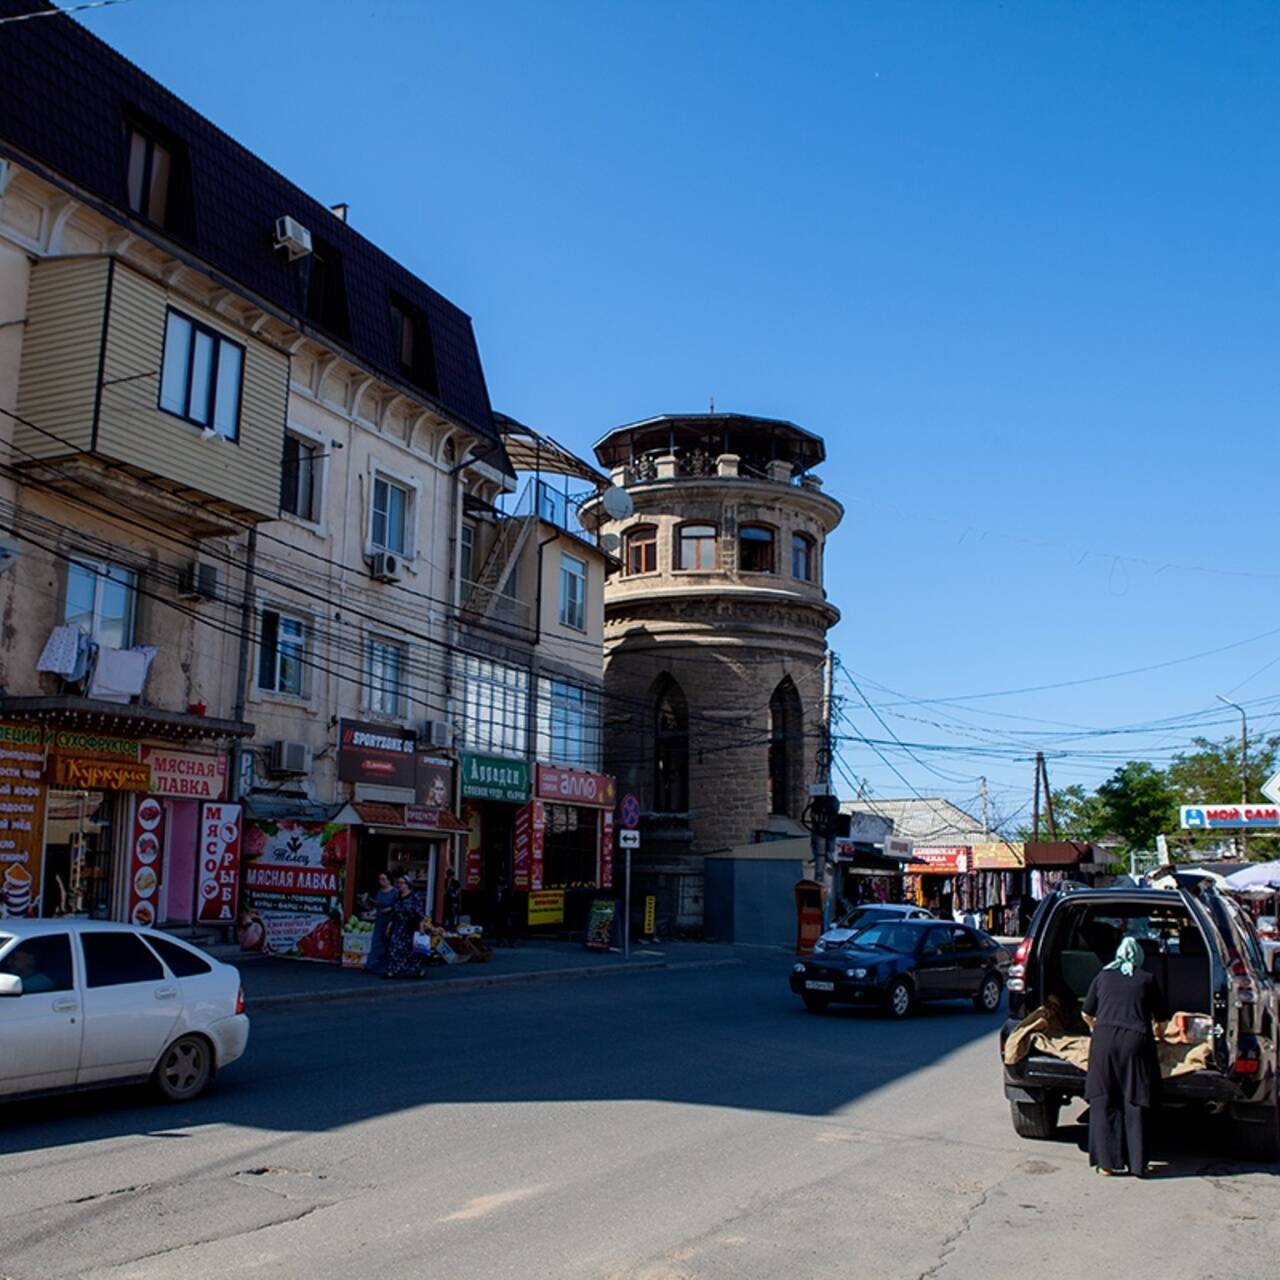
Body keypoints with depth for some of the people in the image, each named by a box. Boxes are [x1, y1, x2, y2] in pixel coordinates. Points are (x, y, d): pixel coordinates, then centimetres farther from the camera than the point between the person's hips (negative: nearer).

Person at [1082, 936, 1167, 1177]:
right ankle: (1137, 1163, 7)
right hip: (1136, 1039, -1)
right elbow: (1161, 1017, 22)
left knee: (1103, 1101, 6)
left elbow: (1087, 1014, 22)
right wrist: (1158, 1036, 43)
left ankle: (1106, 1162, 5)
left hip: (1104, 1038, 1)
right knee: (1134, 1103, 6)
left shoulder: (1103, 977, 17)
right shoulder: (1146, 980, 13)